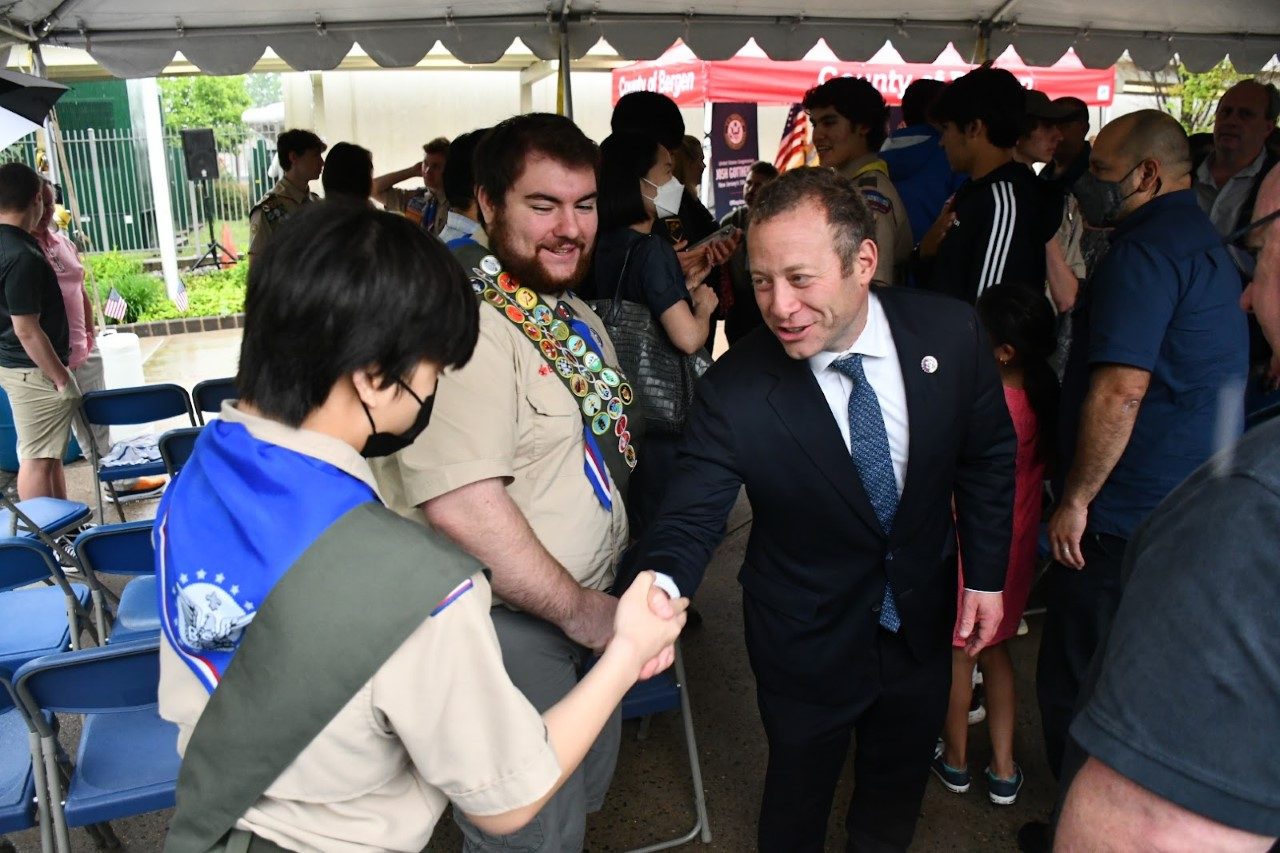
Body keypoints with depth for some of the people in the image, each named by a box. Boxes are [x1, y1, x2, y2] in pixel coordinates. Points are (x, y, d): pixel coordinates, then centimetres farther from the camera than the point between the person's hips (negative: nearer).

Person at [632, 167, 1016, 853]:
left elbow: (987, 457, -3)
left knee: (898, 794, 27)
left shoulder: (950, 333, -18)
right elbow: (689, 521, -24)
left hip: (923, 620, 3)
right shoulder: (734, 390, -27)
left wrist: (986, 574, -1)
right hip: (808, 641, -3)